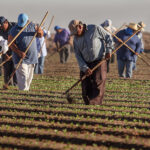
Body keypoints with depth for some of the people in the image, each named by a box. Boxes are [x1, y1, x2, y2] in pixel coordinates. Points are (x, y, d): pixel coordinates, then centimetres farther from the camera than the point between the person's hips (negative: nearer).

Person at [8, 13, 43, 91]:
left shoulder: (32, 26, 4)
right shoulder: (14, 30, -10)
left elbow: (41, 34, 9)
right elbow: (11, 44, -14)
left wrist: (39, 31, -16)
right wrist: (19, 52, -27)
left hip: (32, 57, 5)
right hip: (20, 58, -5)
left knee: (29, 77, 10)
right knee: (23, 76, -15)